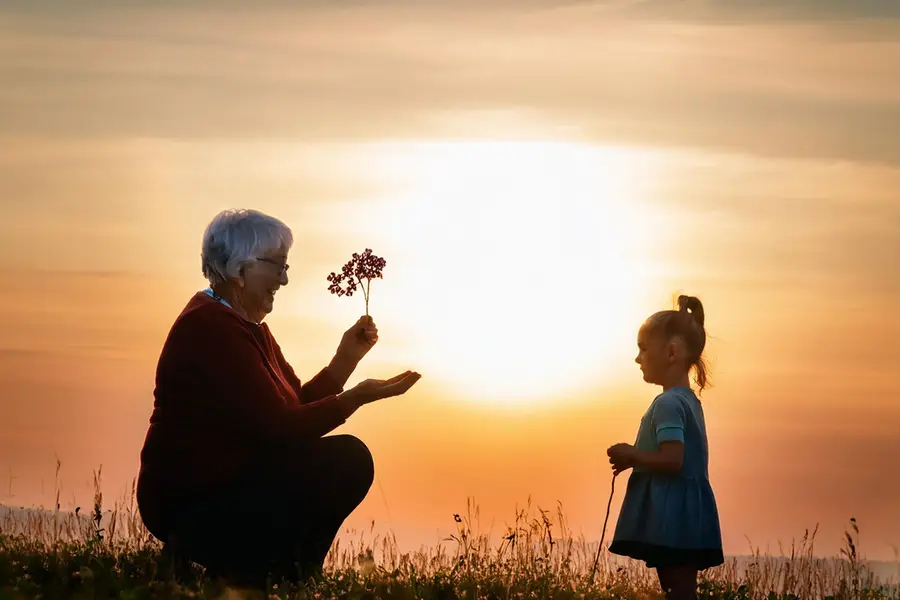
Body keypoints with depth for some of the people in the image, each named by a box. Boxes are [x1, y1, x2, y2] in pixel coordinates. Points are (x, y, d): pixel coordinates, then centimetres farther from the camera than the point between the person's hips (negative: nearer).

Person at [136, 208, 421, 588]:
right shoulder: (212, 329, -18)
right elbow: (278, 428, -22)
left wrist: (347, 358, 4)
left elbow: (297, 407, 14)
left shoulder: (244, 325, 16)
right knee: (346, 461, -16)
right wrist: (357, 397, -18)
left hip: (217, 488, 11)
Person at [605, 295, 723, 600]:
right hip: (684, 516, 10)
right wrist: (635, 459, 17)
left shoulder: (667, 403, -15)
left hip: (671, 519, -10)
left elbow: (672, 459, -24)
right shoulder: (689, 400, 17)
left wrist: (631, 455, -11)